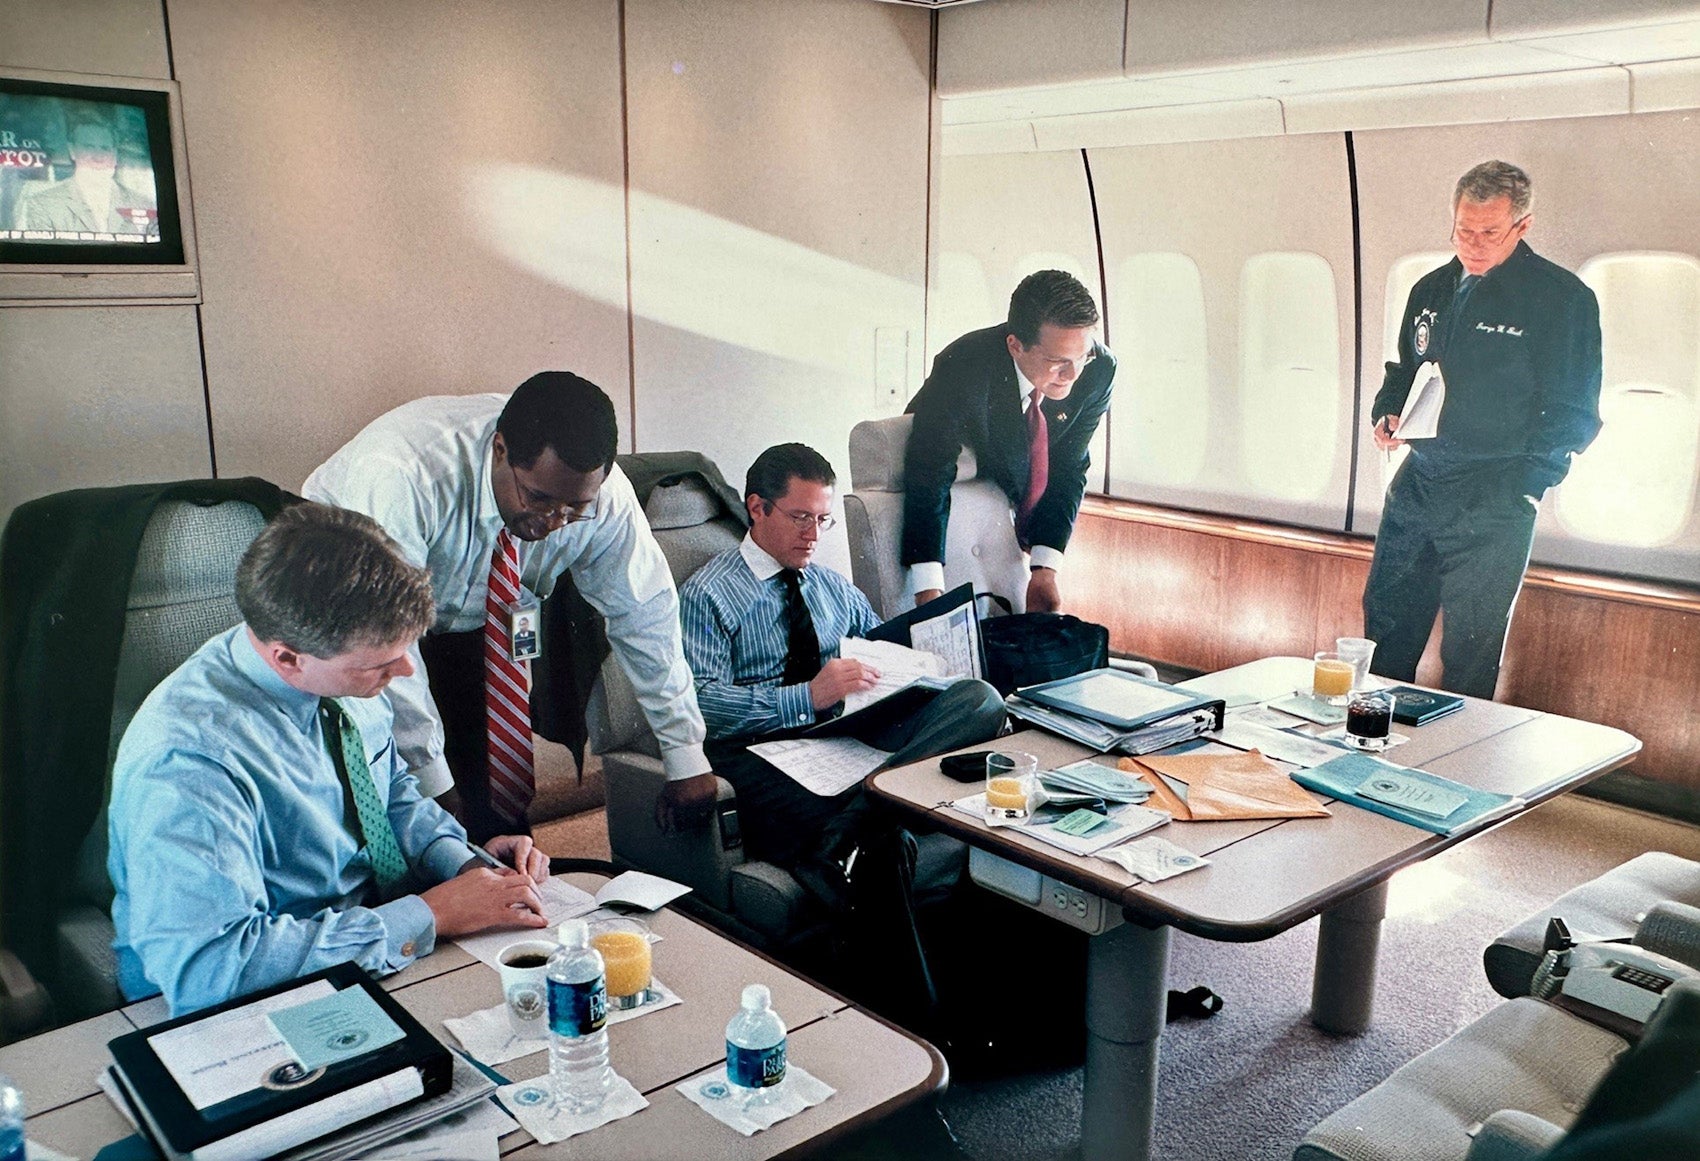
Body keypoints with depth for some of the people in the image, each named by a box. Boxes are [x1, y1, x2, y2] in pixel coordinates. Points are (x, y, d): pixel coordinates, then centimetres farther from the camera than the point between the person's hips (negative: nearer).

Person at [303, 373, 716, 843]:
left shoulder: (598, 490, -23)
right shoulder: (405, 474, -37)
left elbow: (644, 612, -13)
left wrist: (686, 759, -12)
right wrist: (432, 782, -30)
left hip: (465, 625, 3)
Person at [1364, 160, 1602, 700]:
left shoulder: (1563, 297, -5)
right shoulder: (1432, 289, 13)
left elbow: (1575, 416, -5)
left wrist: (1518, 482, -16)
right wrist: (1387, 416, 3)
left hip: (1495, 500, -5)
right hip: (1416, 482, 6)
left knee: (1471, 650, 0)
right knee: (1385, 620, 11)